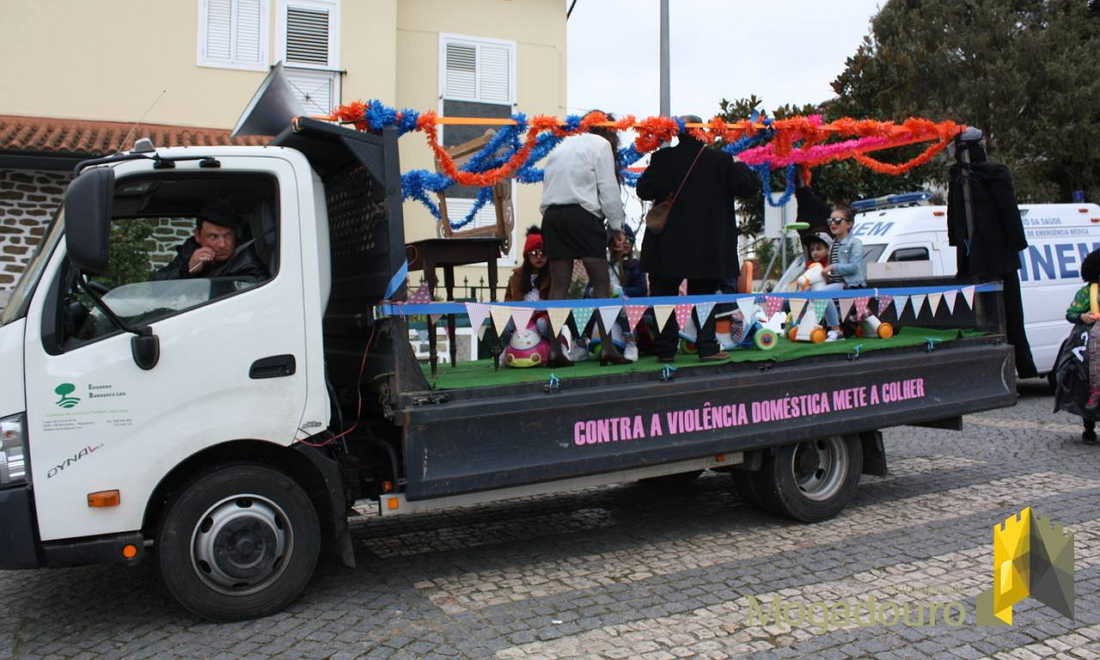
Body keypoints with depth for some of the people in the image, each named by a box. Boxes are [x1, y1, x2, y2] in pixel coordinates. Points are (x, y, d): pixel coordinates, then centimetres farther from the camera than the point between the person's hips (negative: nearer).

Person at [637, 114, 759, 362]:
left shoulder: (662, 158, -5)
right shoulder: (721, 160, -4)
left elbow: (644, 190, -6)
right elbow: (750, 186, -3)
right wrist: (739, 165, 14)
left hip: (668, 246, 0)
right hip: (708, 247, 1)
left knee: (664, 296, 8)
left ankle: (665, 349, 8)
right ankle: (707, 347, 6)